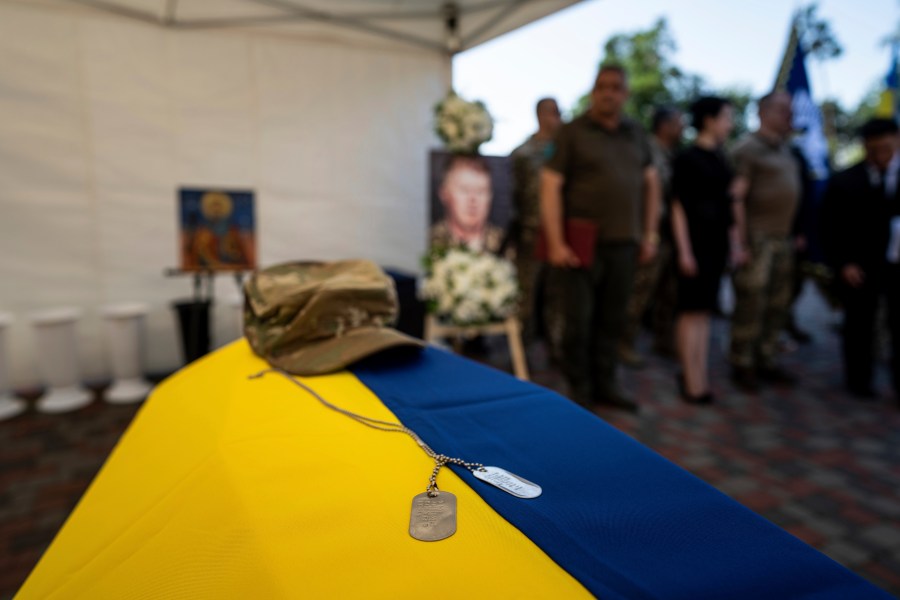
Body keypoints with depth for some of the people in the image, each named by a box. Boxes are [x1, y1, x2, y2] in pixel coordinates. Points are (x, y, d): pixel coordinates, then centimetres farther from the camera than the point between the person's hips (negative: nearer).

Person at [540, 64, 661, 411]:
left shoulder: (636, 135, 13)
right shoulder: (573, 132, -2)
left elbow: (651, 182, 20)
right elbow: (550, 186, -9)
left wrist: (650, 233, 13)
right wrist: (556, 243, -15)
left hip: (624, 244, 5)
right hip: (582, 244, -4)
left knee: (612, 319, 10)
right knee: (579, 320, 0)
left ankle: (605, 385, 24)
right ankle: (579, 390, 16)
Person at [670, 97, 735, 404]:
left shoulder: (720, 159, 12)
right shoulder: (688, 159, -8)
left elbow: (727, 203, 17)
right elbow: (679, 207, -12)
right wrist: (684, 251, -17)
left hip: (717, 242, 7)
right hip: (696, 240, -7)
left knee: (704, 311, 11)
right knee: (692, 312, -3)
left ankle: (697, 375, 19)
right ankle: (694, 381, 5)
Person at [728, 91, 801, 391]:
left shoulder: (785, 149, 17)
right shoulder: (748, 148, -8)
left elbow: (790, 194, 20)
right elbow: (736, 198, -15)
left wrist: (792, 235, 13)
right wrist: (740, 243, -20)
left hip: (782, 240, 8)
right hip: (756, 240, -8)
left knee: (777, 305, 12)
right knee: (750, 304, -3)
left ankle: (765, 361, 24)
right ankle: (742, 365, 10)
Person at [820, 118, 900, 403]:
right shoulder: (843, 181, 0)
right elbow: (831, 229, 0)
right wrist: (842, 264, -7)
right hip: (858, 268, -1)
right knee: (859, 326, 9)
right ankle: (859, 380, 23)